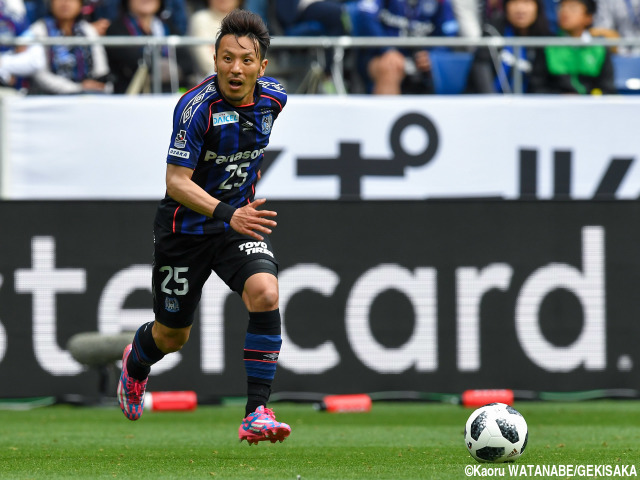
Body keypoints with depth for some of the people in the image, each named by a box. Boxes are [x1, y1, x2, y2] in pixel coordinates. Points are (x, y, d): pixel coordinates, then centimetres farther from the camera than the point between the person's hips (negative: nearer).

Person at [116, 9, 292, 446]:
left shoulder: (272, 97, -7)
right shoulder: (197, 107, -24)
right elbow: (177, 182, -27)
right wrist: (227, 213, -40)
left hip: (241, 219, 3)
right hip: (187, 226, -3)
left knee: (265, 294, -26)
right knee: (173, 335, 13)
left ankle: (257, 413, -22)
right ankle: (136, 364, 51)